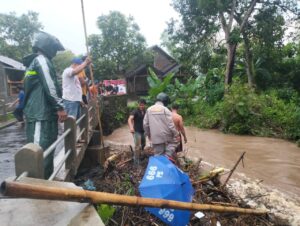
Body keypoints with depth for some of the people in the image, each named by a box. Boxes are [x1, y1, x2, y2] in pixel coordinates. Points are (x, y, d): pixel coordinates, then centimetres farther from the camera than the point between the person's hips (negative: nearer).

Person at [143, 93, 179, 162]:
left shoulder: (149, 110, 6)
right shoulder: (165, 109, -9)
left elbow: (145, 124, 8)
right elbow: (170, 124, -11)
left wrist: (148, 134, 22)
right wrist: (176, 134, -1)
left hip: (155, 137, 4)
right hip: (166, 136, -4)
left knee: (158, 155, 14)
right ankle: (169, 155, 1)